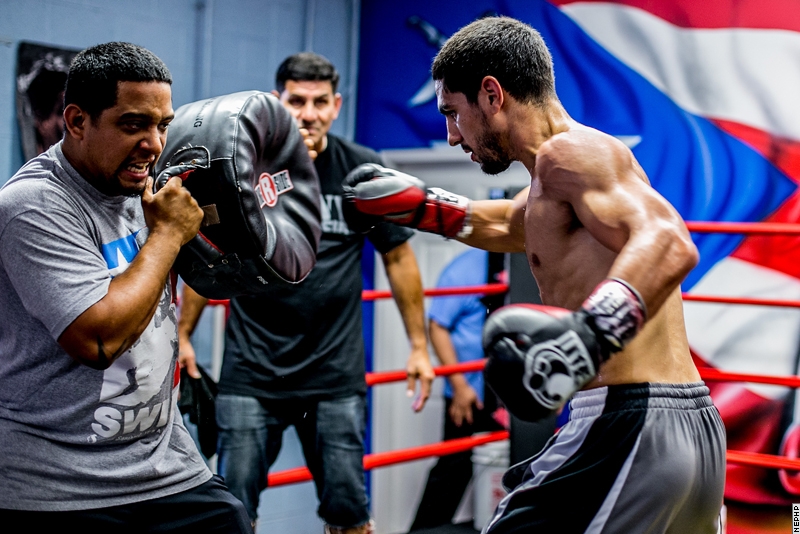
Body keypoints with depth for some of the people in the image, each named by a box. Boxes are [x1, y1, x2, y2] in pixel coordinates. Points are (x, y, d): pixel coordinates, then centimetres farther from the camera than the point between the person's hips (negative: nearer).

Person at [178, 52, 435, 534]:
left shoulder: (363, 169, -1)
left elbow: (398, 257, 6)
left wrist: (419, 345, 5)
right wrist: (183, 336, 5)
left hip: (337, 373, 0)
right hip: (252, 370, 0)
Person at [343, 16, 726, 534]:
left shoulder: (569, 151, -12)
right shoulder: (558, 176, 18)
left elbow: (669, 243, -27)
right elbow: (510, 226, 37)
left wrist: (588, 335, -40)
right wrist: (421, 207, 33)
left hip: (630, 429, -10)